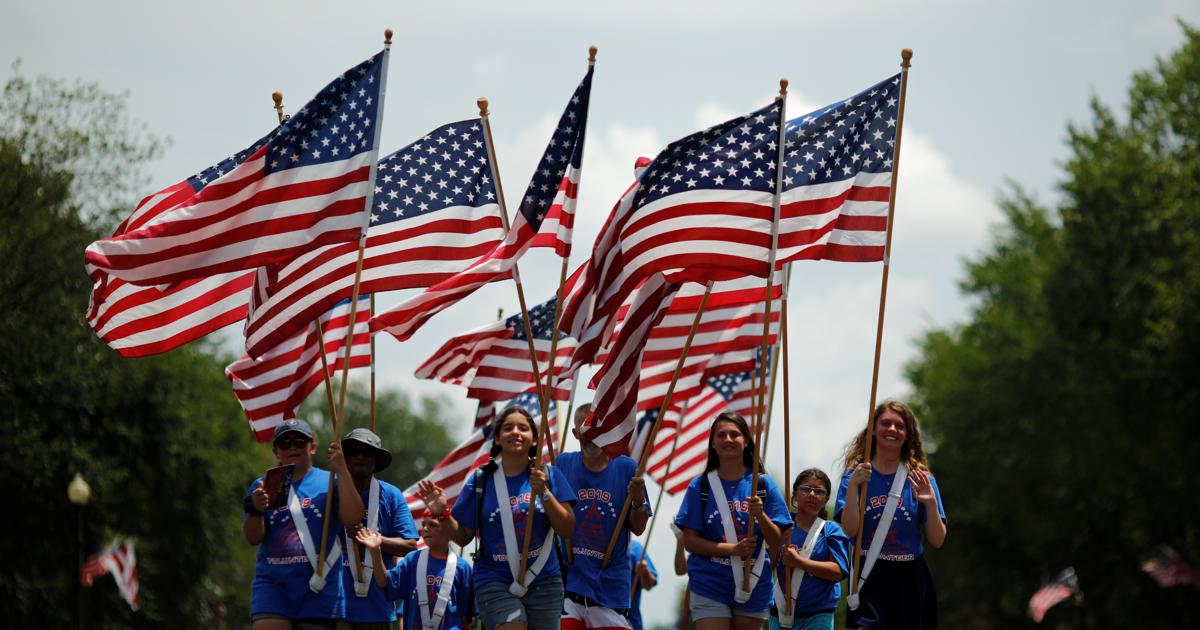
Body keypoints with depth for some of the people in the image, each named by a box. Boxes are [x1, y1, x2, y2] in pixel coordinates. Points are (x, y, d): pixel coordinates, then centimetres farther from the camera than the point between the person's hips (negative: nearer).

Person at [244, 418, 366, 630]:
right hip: (273, 586, 0)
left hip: (319, 590, 0)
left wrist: (342, 471, -12)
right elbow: (253, 538, 0)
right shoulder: (263, 486, 10)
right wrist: (255, 510, -21)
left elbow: (352, 519, -10)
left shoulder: (328, 482, 7)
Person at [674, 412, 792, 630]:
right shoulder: (701, 485, 1)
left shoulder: (763, 483, 3)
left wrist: (760, 515, -18)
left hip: (753, 587, 2)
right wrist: (733, 549, -17)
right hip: (709, 586, -2)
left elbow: (776, 542, 2)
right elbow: (689, 541, -3)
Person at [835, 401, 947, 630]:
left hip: (910, 578, 2)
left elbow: (937, 541, 0)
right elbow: (850, 529, -12)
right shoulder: (856, 475, 2)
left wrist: (931, 504, -15)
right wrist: (853, 485, -19)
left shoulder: (920, 479, 4)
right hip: (869, 577, -2)